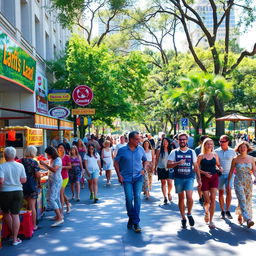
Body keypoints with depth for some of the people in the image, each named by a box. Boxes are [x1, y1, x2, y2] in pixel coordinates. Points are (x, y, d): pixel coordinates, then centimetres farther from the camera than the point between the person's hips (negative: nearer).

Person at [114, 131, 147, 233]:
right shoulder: (122, 150, -3)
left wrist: (143, 169, 3)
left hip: (138, 177, 1)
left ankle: (136, 222, -4)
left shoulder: (141, 149, 5)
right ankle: (131, 218, 20)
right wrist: (119, 175, -3)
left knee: (137, 197, -10)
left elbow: (145, 160, 20)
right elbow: (116, 162, 5)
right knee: (129, 198, -6)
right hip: (127, 178, -1)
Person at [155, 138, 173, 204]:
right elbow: (156, 160, 6)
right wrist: (156, 168, 5)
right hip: (161, 168, 0)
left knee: (170, 183, -7)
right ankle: (165, 197, 10)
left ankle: (169, 193, 21)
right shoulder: (159, 151, 1)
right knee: (163, 183, 3)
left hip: (169, 168, 0)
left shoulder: (171, 150, 4)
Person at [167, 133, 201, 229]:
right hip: (178, 178, 1)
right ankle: (183, 218, 21)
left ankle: (189, 214, 10)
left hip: (189, 178, 0)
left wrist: (199, 179, 9)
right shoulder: (174, 152, 3)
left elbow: (196, 166, 12)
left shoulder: (192, 152, 7)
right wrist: (178, 163, -20)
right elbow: (168, 165, -4)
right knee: (181, 198, 8)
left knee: (189, 197, -16)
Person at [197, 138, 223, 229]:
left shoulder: (215, 155, 8)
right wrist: (204, 173, -16)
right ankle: (206, 212, 33)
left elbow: (218, 165, 20)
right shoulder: (201, 156, -1)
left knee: (213, 199, -6)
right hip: (204, 178, -2)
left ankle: (211, 220, 2)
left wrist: (220, 168, -2)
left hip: (214, 177, 2)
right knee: (207, 200, -2)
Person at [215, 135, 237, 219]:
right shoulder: (216, 151, 1)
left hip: (229, 174, -1)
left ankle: (227, 210, -3)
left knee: (229, 191, -14)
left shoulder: (232, 151, 2)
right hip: (219, 174, 1)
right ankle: (222, 211, 16)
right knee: (221, 192, 6)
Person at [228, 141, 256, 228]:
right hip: (238, 182, -3)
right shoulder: (235, 159, -4)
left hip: (248, 182, 3)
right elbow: (231, 172, 4)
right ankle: (248, 220, -22)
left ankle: (240, 216, 32)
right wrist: (228, 183, 6)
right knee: (242, 200, -15)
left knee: (247, 201, 9)